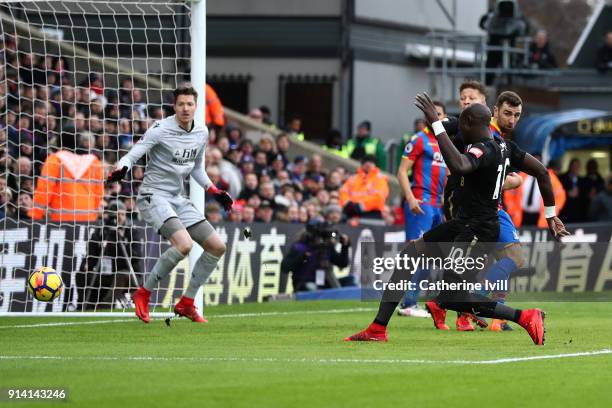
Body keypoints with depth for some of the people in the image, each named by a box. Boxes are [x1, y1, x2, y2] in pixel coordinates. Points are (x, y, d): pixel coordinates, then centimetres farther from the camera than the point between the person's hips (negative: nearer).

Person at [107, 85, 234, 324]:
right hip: (153, 195, -8)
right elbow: (133, 154, -18)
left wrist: (216, 192, 16)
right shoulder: (161, 130, -14)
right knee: (184, 244, -29)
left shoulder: (201, 134, 8)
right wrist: (120, 170, -38)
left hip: (178, 198, 8)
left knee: (217, 247, 2)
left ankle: (186, 303, 14)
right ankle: (143, 294, -12)